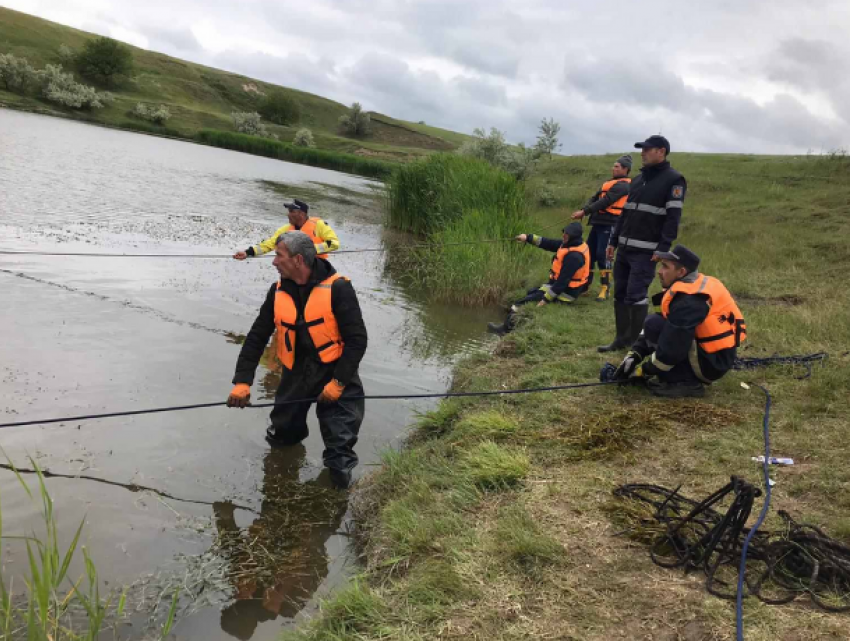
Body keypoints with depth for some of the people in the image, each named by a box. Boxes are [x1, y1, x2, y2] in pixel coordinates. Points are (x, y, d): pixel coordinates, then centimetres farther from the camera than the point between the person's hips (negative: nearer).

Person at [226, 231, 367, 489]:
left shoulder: (336, 288, -17)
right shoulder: (278, 292, 0)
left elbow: (357, 339, -17)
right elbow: (256, 337, 4)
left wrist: (338, 381, -21)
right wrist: (242, 381, -4)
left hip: (334, 372, -5)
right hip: (296, 373, 5)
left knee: (340, 437, -13)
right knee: (281, 435, 14)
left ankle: (339, 464, 15)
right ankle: (293, 428, 46)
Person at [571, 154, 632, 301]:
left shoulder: (622, 185, -9)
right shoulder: (609, 183, 21)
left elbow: (605, 202, -17)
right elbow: (595, 198, 12)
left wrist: (584, 212, -18)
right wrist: (582, 210, -5)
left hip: (609, 224, -9)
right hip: (598, 222, 9)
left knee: (602, 255, -12)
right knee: (589, 253, 10)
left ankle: (605, 289, -5)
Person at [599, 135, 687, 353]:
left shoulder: (673, 180, -7)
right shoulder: (638, 179, 17)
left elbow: (673, 217, -13)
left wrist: (663, 249, -19)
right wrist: (613, 241, 16)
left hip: (647, 251, -7)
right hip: (625, 248, 8)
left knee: (636, 294, -10)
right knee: (619, 294, 7)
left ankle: (637, 342, 2)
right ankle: (622, 339, 16)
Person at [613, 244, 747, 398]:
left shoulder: (688, 301, -25)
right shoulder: (691, 286, 7)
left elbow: (671, 350, -25)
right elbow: (668, 325, 12)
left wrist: (643, 370, -9)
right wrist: (634, 354, 6)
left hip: (711, 362, -10)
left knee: (655, 325, -17)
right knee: (657, 323, 12)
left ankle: (686, 383, -11)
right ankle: (690, 377, 10)